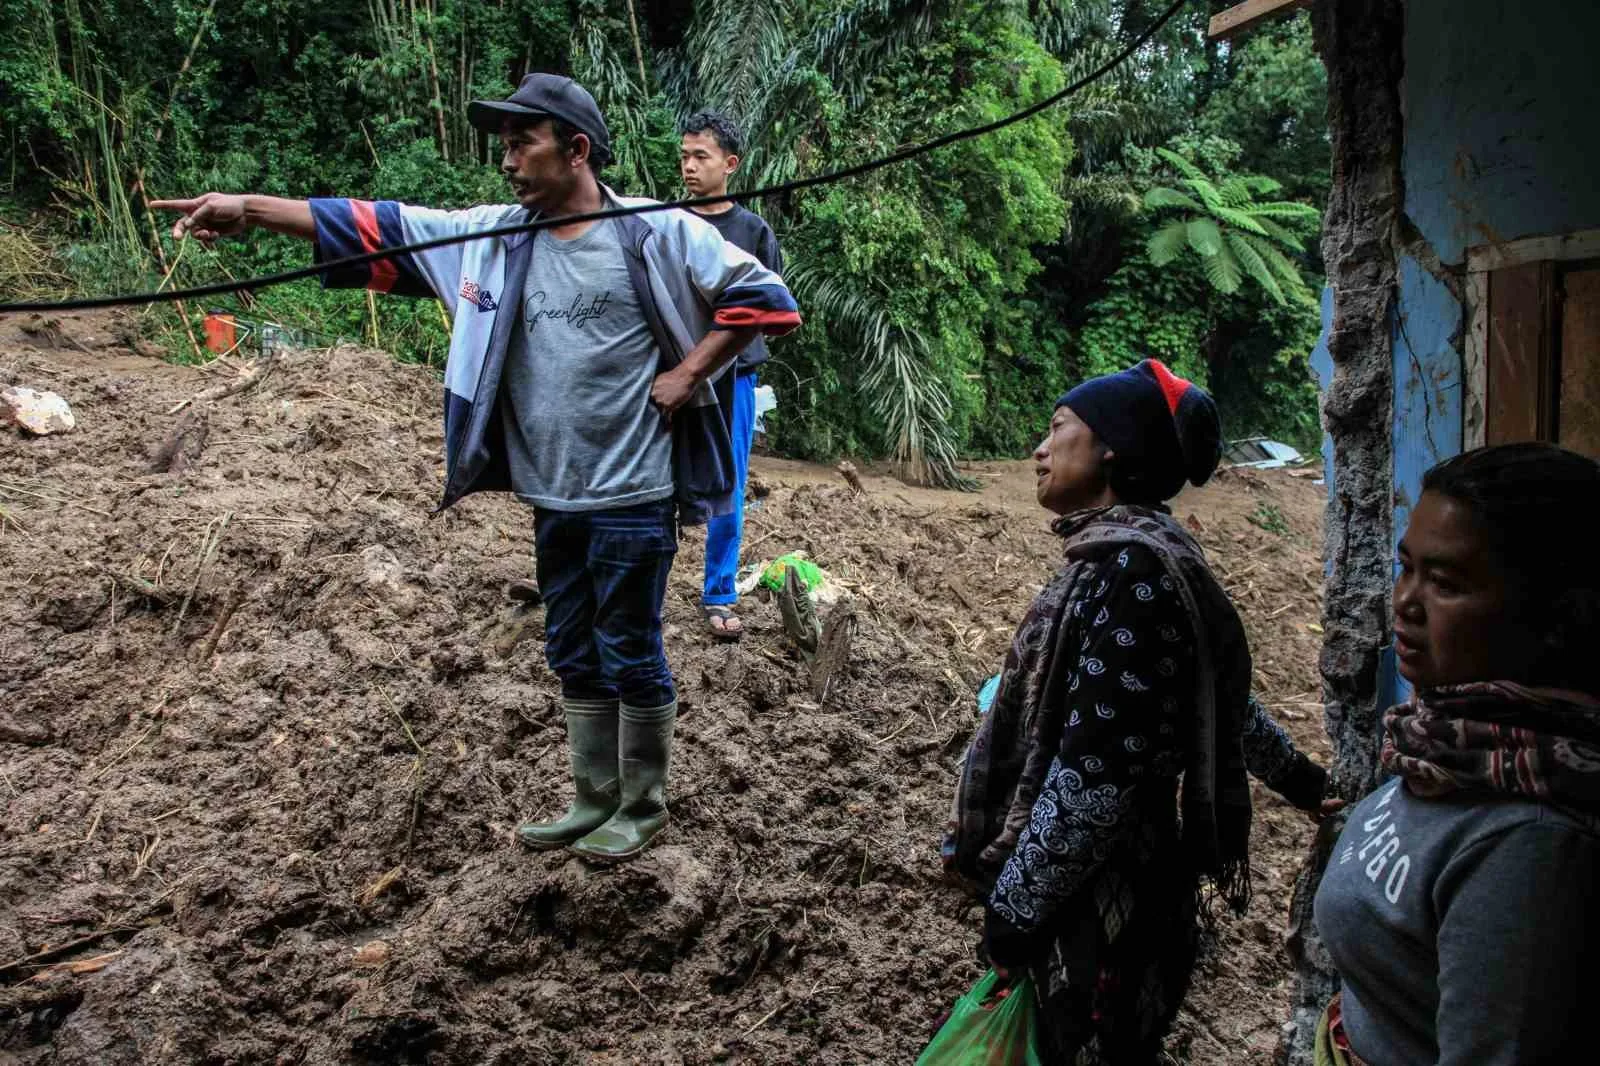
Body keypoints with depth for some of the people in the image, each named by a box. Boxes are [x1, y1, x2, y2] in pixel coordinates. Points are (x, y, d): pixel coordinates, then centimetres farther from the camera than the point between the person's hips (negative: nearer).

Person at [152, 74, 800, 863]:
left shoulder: (656, 232, -10)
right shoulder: (493, 236, 6)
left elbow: (762, 296, -8)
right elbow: (377, 228, 3)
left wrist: (688, 374, -13)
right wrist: (250, 209, -3)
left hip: (634, 495, -6)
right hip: (554, 495, 6)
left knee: (630, 655, 5)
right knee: (573, 655, 16)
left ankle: (642, 807, 24)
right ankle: (594, 800, 33)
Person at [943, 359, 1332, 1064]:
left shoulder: (1128, 570, -22)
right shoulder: (1129, 554, 8)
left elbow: (1094, 774, -26)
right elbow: (1221, 693, 19)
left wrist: (1013, 911, -18)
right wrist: (1300, 779, 34)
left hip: (1098, 904, -9)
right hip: (1094, 883, 9)